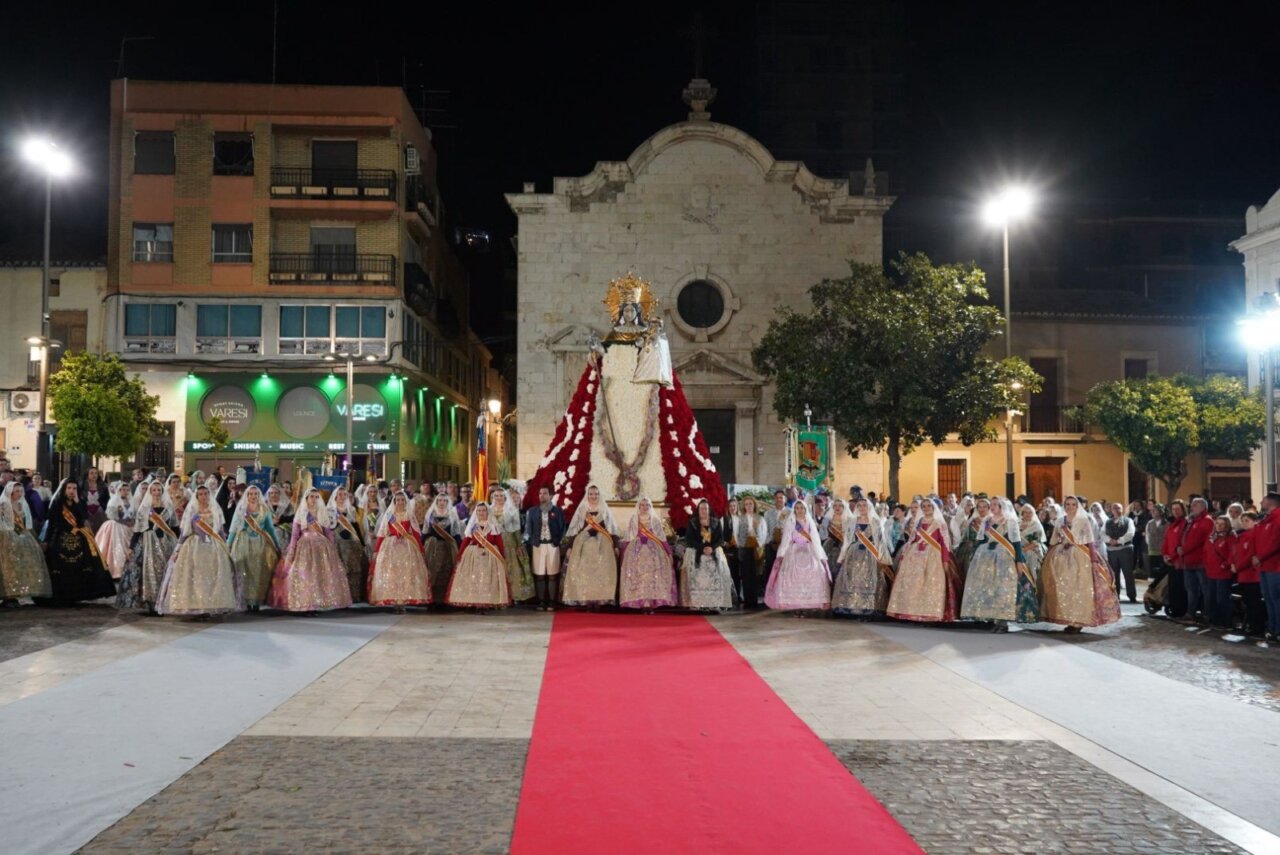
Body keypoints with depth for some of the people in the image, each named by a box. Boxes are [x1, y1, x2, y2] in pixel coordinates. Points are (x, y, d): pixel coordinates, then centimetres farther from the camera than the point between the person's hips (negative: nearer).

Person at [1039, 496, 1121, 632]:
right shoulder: (1060, 521, 12)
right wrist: (1048, 558, 6)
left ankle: (1079, 621, -2)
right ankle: (1068, 620, 8)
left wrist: (1093, 558, -16)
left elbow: (1090, 541, -5)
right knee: (1062, 588, 1)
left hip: (1080, 557, -4)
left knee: (1079, 588, -6)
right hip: (1061, 558, 4)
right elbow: (1053, 542, 12)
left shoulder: (1084, 520, 1)